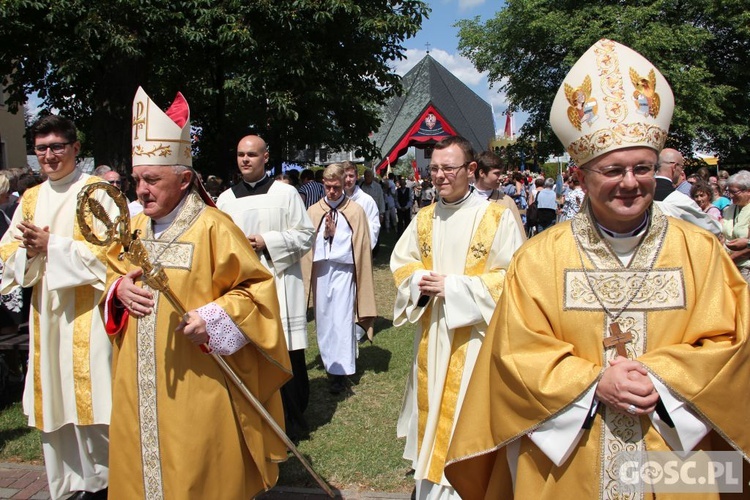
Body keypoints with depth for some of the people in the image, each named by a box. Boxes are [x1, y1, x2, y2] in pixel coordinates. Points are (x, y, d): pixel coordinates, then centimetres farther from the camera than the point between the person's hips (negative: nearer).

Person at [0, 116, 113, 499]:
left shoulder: (97, 191, -4)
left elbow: (108, 251, -14)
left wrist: (52, 246, -16)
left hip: (86, 312, -6)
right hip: (45, 313, 6)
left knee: (90, 400, -4)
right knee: (54, 402, 10)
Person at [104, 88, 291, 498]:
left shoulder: (212, 226, -12)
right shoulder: (134, 228, 8)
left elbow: (257, 287, -11)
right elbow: (114, 273, 21)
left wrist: (213, 319, -23)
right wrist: (119, 289, -1)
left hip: (197, 385, -6)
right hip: (137, 382, 7)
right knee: (142, 466, 17)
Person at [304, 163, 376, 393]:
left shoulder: (355, 211, -2)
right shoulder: (313, 211, 6)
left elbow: (359, 246, -4)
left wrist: (335, 233, -12)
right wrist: (323, 234, -8)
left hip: (343, 272, -3)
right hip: (320, 272, 4)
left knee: (342, 320, -4)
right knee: (323, 320, 10)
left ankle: (340, 372, 2)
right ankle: (329, 362, 25)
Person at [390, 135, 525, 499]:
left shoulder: (497, 217, -9)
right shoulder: (424, 218, 8)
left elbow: (511, 275, -13)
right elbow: (401, 262, 14)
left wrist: (452, 286, -17)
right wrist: (419, 280, -9)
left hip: (475, 333, -5)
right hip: (431, 332, 5)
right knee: (431, 404, 14)